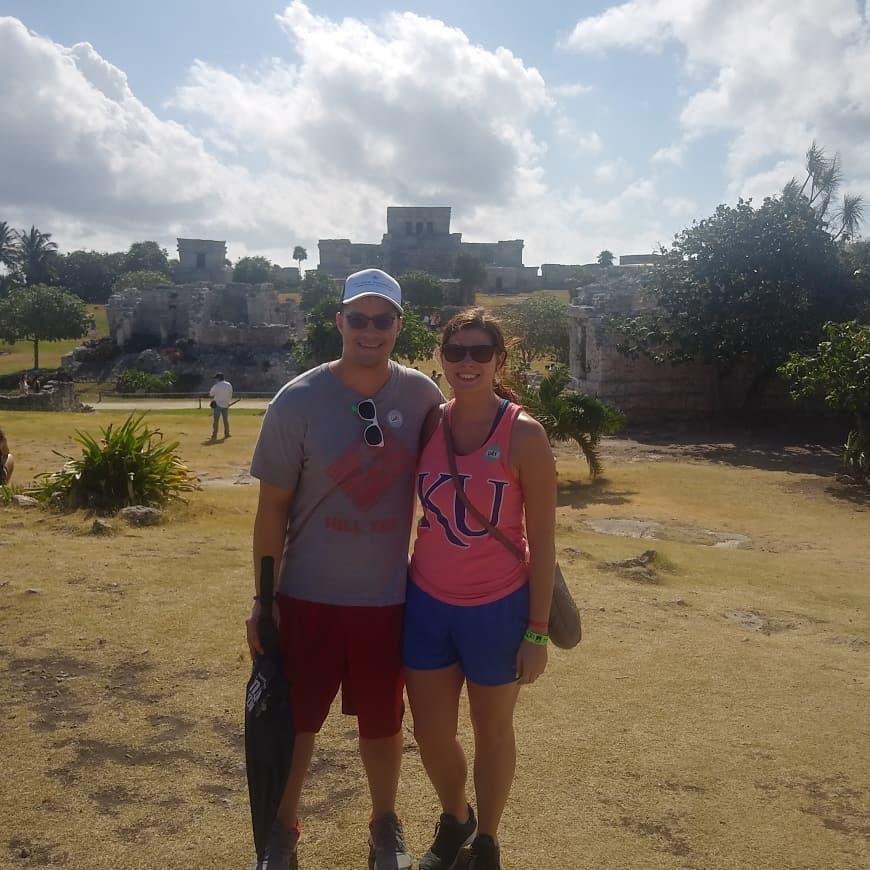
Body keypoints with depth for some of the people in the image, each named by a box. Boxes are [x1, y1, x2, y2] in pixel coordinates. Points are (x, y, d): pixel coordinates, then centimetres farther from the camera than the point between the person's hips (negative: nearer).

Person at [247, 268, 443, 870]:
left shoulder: (422, 396, -5)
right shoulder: (298, 401, -11)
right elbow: (273, 508, -5)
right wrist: (263, 600, -3)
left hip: (388, 596, 2)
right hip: (309, 596, -1)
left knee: (383, 722, 17)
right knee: (296, 719, 13)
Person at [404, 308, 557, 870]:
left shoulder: (524, 435, -13)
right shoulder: (429, 425, -2)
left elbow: (542, 541, -9)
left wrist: (538, 632, -9)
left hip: (497, 610, -3)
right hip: (427, 605, 4)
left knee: (493, 731, 16)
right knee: (431, 733, 15)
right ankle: (455, 820, 46)